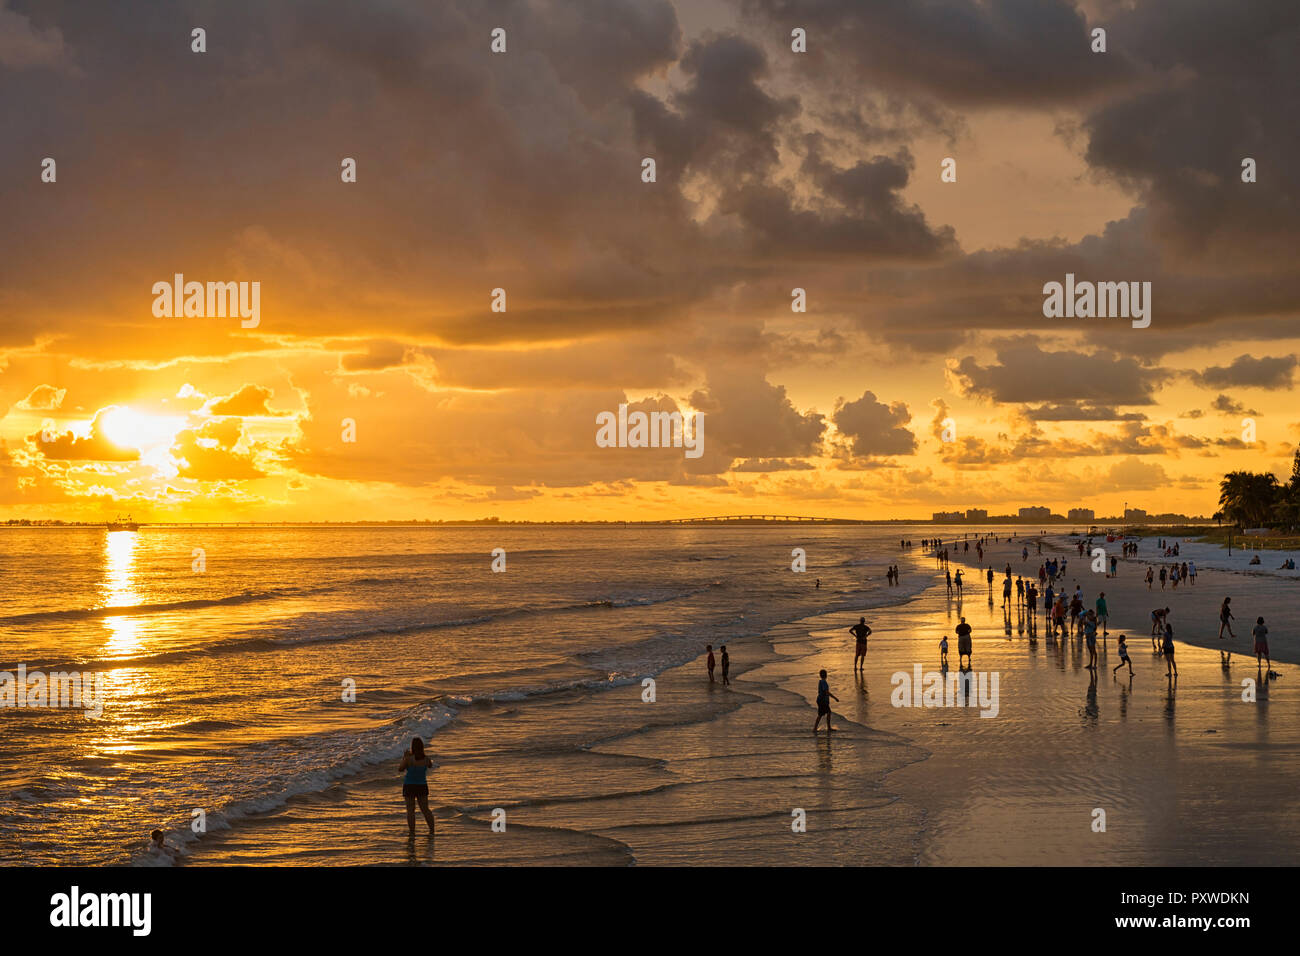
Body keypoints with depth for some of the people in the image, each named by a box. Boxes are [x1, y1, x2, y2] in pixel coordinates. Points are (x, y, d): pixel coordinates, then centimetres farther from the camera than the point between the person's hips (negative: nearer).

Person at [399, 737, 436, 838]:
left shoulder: (409, 759, -18)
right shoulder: (426, 759, -8)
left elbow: (400, 770, -3)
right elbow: (430, 765, 15)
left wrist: (404, 758, 8)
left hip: (409, 787, -3)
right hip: (422, 786, 3)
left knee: (410, 810, 2)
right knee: (425, 810, 12)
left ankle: (412, 833, -2)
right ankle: (432, 831, 15)